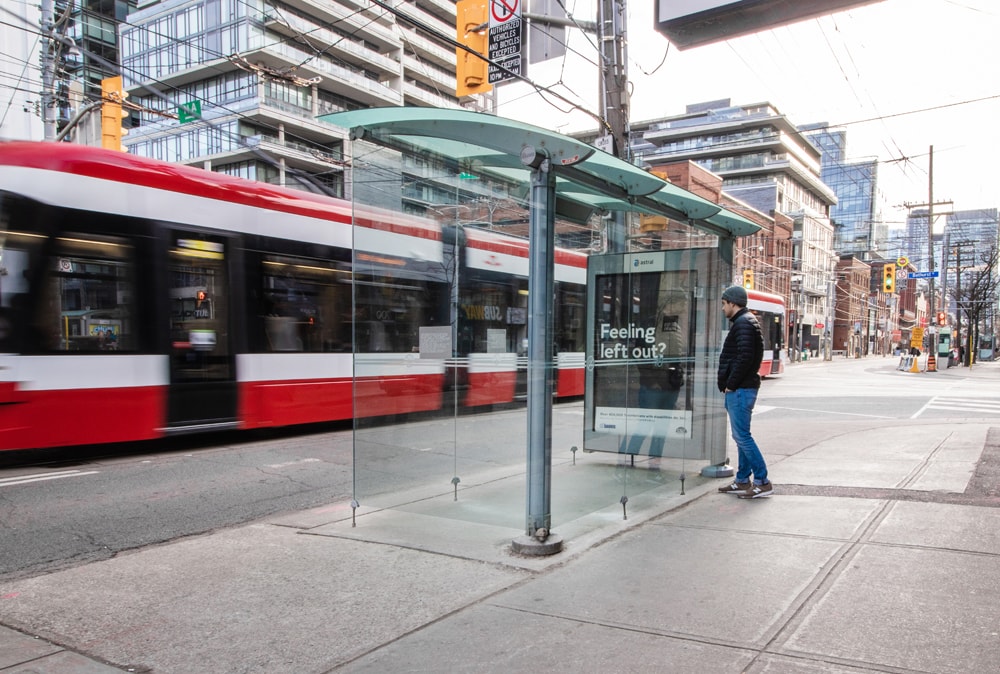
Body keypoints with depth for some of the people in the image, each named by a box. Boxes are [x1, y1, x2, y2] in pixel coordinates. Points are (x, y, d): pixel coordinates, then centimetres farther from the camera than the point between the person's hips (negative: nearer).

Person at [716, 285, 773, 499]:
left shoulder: (743, 323, -14)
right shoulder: (744, 322, 19)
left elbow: (744, 357, -24)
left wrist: (730, 384, -16)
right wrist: (730, 385, 14)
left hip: (740, 390, -11)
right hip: (739, 389, 11)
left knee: (742, 436, -8)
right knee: (741, 436, 14)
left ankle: (762, 482, -4)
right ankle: (742, 481, 20)